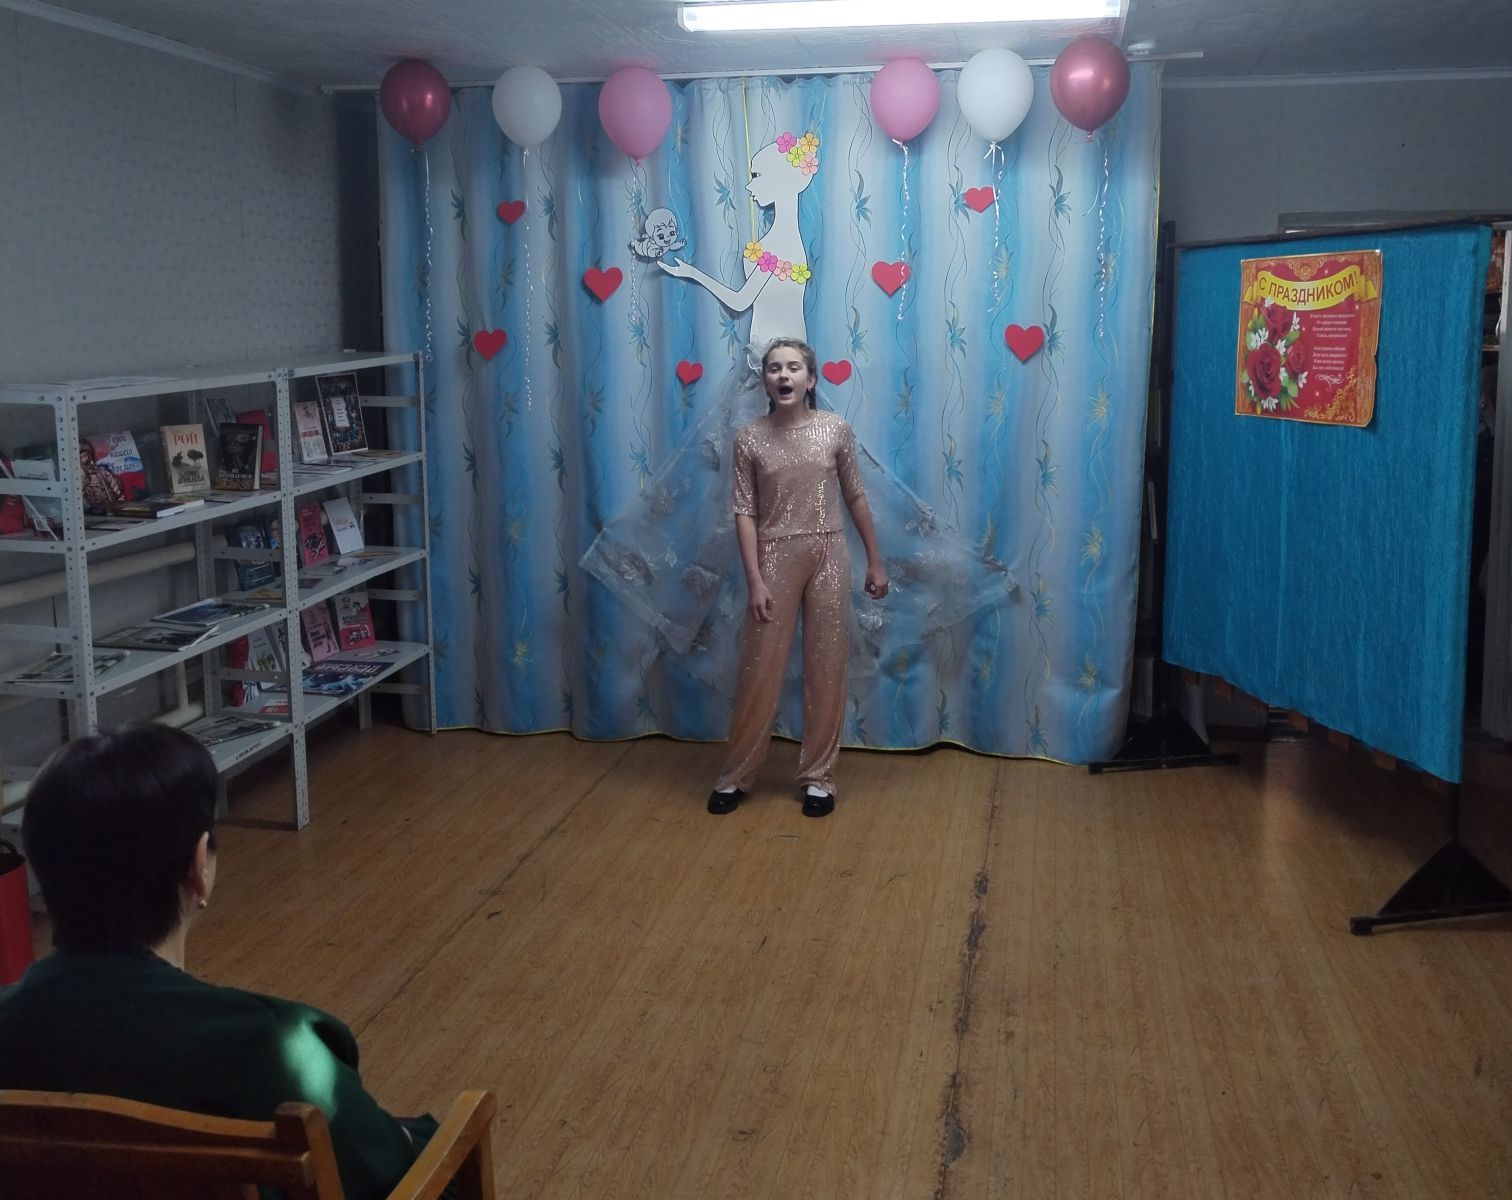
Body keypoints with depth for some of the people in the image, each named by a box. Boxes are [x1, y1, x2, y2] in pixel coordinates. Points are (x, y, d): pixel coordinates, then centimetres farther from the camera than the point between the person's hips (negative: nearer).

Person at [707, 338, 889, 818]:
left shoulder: (836, 429, -1)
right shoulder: (750, 439, -3)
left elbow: (855, 497, 7)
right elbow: (745, 513, -4)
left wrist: (875, 561, 8)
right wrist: (755, 580, -11)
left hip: (829, 557, 1)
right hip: (775, 559, -1)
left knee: (826, 669, 6)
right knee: (759, 669, 4)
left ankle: (818, 775, 20)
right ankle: (735, 774, 19)